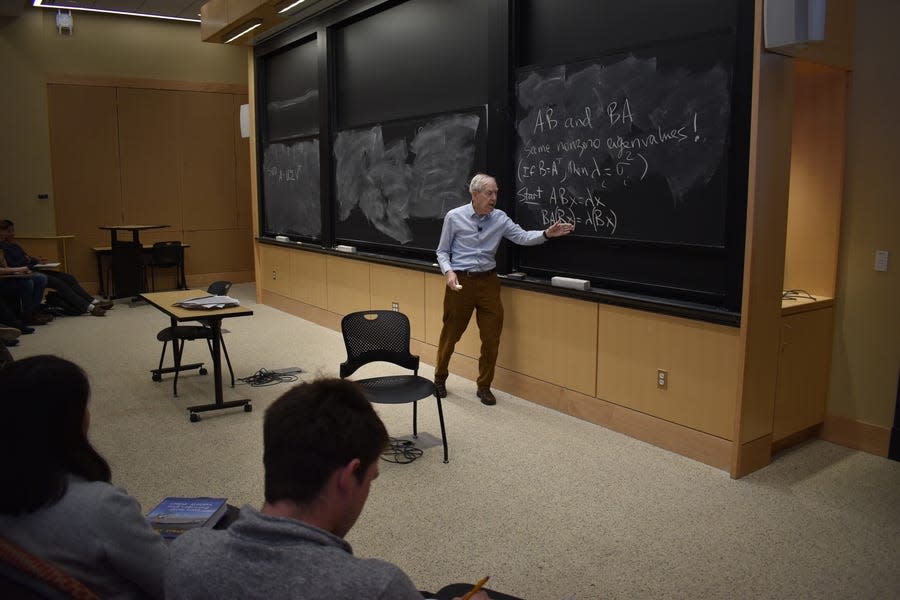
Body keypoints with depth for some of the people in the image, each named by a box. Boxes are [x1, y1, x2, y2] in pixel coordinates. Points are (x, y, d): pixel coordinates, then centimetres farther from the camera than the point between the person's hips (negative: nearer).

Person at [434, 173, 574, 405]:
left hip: (488, 281, 3)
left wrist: (546, 234, -27)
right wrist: (448, 271, -17)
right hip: (460, 281, -2)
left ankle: (484, 386, 20)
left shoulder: (499, 218, 1)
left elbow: (522, 237, -9)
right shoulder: (454, 217, -5)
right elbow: (442, 251, 1)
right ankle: (440, 378, 32)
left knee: (492, 337, 3)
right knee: (451, 333, 9)